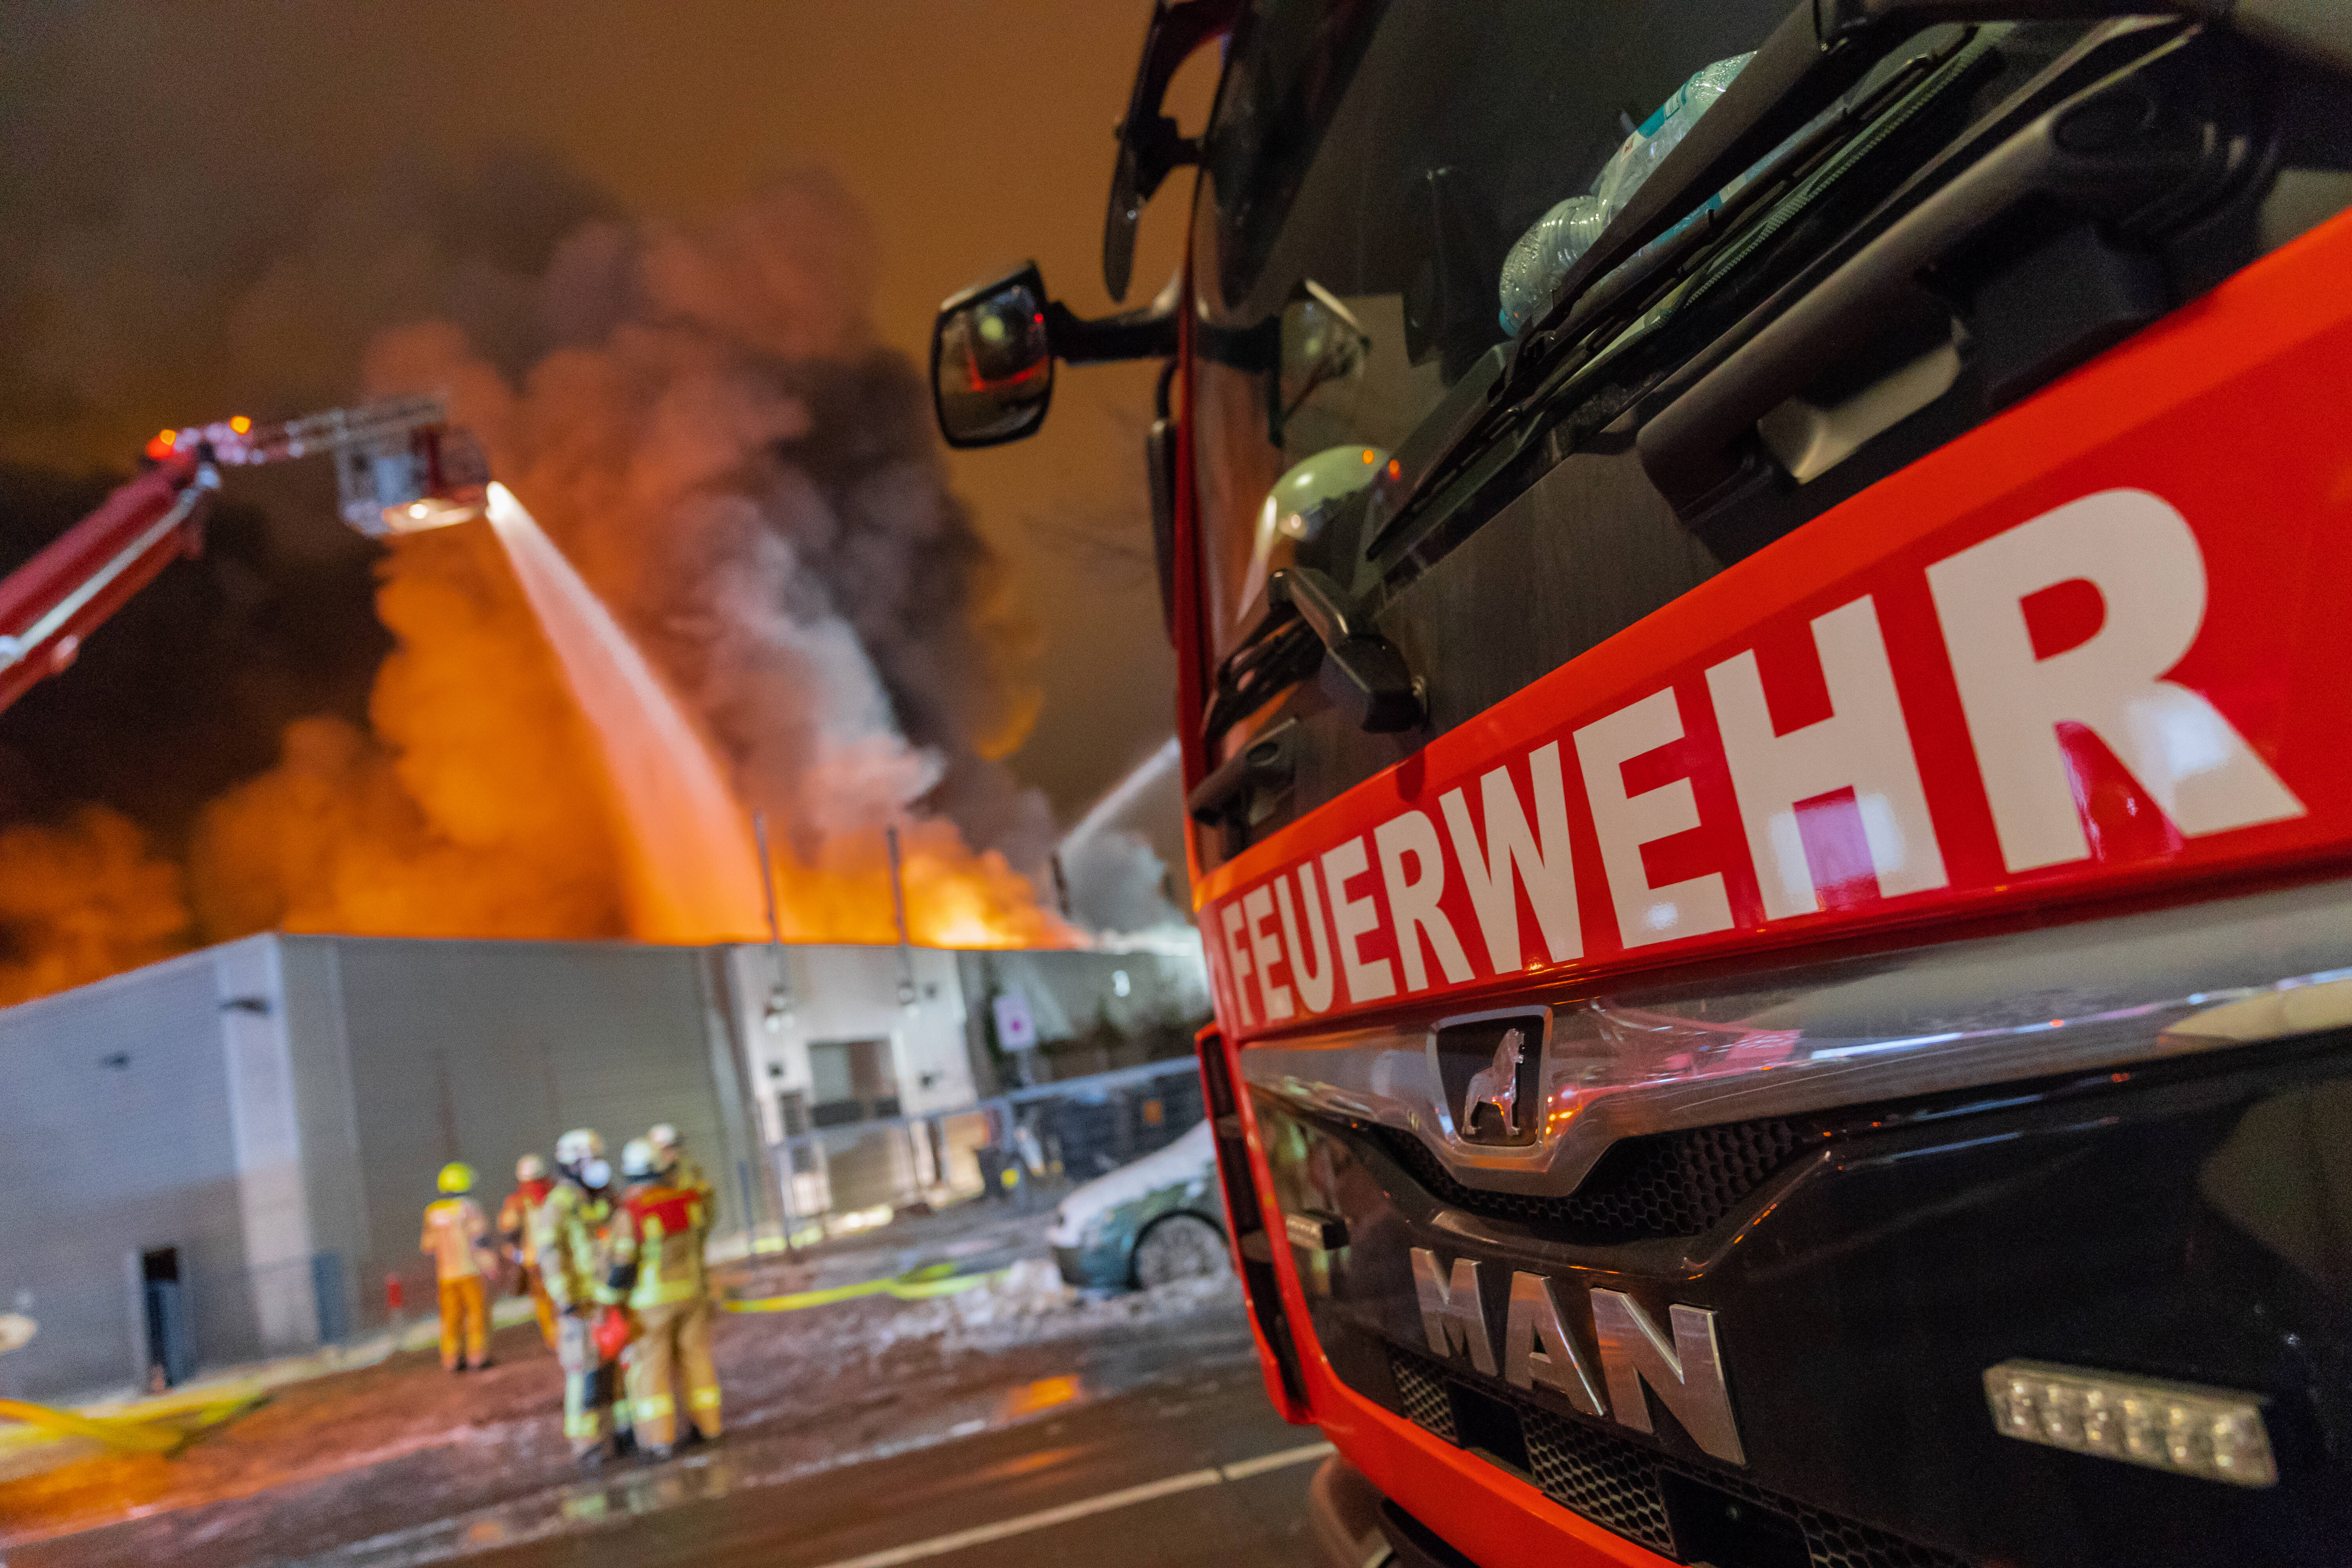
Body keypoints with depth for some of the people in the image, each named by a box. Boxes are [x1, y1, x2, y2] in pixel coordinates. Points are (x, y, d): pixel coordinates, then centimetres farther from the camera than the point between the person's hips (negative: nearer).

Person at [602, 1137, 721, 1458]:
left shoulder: (629, 1212, -19)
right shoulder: (689, 1199, -6)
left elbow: (621, 1266, -17)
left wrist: (608, 1299, -4)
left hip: (652, 1300, -4)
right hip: (692, 1291, 4)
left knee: (650, 1364, 6)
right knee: (696, 1356, 13)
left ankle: (660, 1437, 5)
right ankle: (705, 1425, 20)